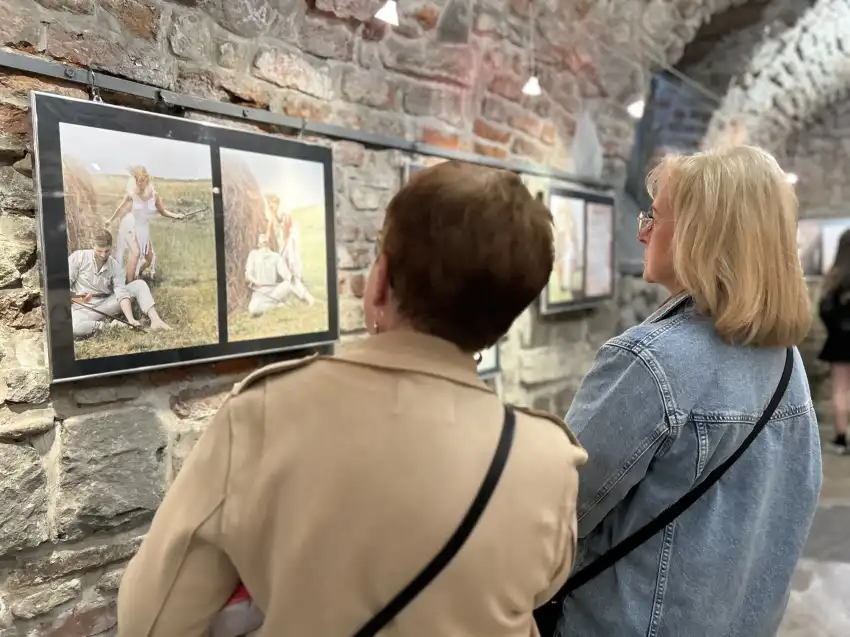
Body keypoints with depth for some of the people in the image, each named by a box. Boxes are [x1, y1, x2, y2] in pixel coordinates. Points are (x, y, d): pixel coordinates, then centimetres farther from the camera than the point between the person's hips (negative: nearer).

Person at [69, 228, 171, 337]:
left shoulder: (115, 267, -4)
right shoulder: (78, 257, -8)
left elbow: (122, 293, -15)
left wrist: (131, 319, -30)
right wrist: (76, 297, -27)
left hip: (105, 305, 3)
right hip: (83, 308, -3)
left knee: (139, 285, -10)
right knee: (73, 327, -40)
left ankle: (156, 321, -26)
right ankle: (109, 325, -19)